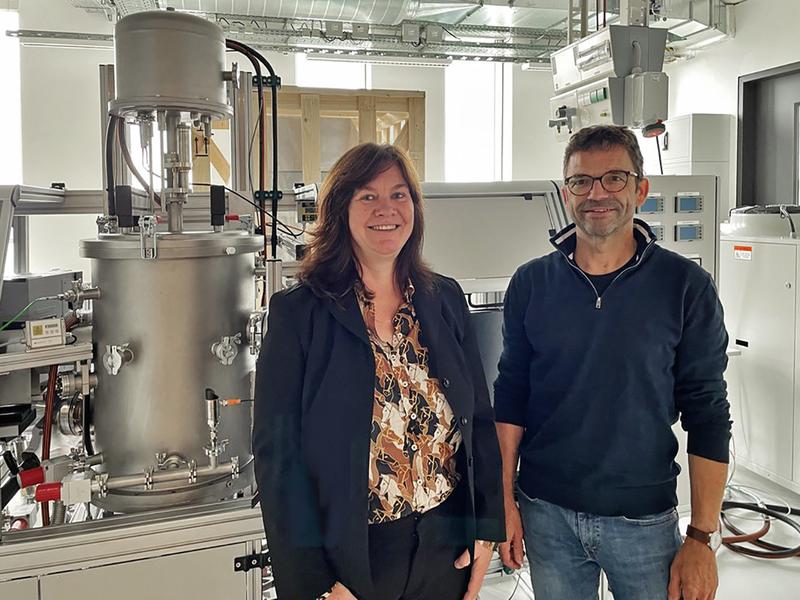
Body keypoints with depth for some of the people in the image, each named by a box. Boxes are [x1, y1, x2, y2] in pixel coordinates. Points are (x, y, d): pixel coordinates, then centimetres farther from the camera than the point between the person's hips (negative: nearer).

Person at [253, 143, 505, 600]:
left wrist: (487, 529, 1)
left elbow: (481, 420, 6)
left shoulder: (446, 300, 2)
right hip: (348, 556, -3)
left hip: (446, 546, 4)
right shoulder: (298, 313, -10)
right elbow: (278, 451, -11)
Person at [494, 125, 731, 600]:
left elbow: (708, 414, -6)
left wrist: (703, 537, -8)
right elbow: (511, 395, 4)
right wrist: (505, 498, 1)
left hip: (645, 518, -1)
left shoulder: (686, 286, -8)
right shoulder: (531, 284, -2)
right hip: (547, 511, 2)